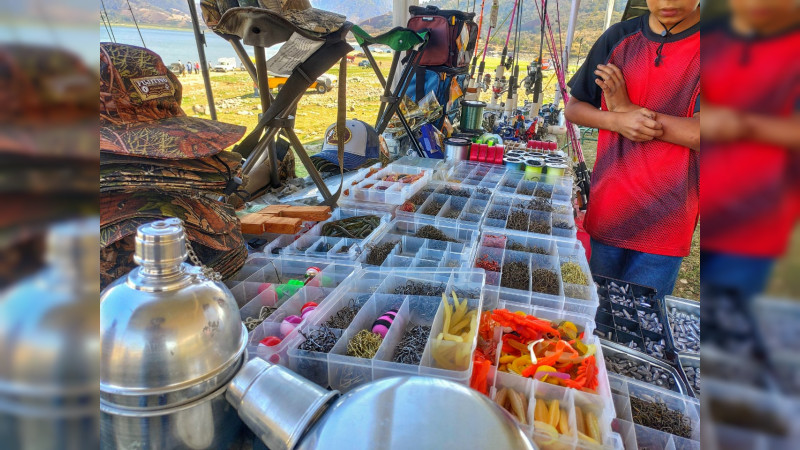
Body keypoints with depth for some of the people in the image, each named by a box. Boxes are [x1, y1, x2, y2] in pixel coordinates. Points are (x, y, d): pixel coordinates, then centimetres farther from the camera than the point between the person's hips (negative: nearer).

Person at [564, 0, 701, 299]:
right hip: (607, 210, 3)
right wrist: (617, 121, -12)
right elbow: (573, 108, 8)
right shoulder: (620, 38, 5)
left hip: (665, 220, -3)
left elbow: (700, 134, -16)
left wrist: (627, 109, -13)